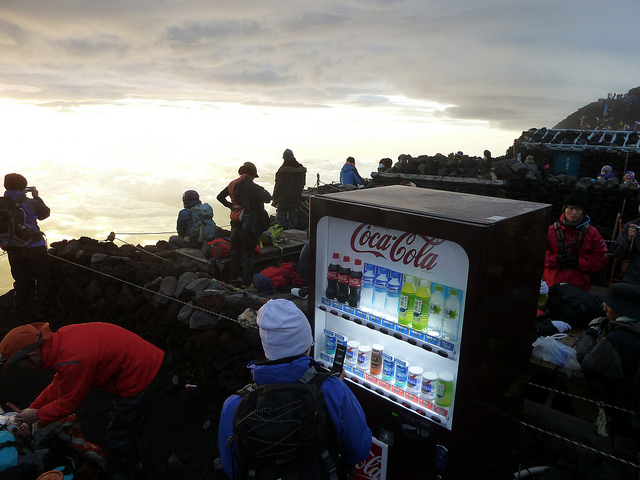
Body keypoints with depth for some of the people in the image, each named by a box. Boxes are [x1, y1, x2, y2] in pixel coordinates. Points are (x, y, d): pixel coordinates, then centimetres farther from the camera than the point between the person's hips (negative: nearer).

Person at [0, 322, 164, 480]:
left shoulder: (71, 361, -30)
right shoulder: (61, 338, -2)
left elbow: (68, 403, -12)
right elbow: (59, 384, 14)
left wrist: (37, 415, 4)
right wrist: (33, 407, 18)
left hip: (138, 376, -10)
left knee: (118, 437, 7)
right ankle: (132, 463, 53)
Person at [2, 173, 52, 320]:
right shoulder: (30, 203, -13)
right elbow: (45, 213, 5)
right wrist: (36, 197, 12)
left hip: (13, 250, 5)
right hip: (34, 247, -5)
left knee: (21, 281, 14)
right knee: (43, 278, 9)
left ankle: (25, 313, 21)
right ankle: (41, 310, 9)